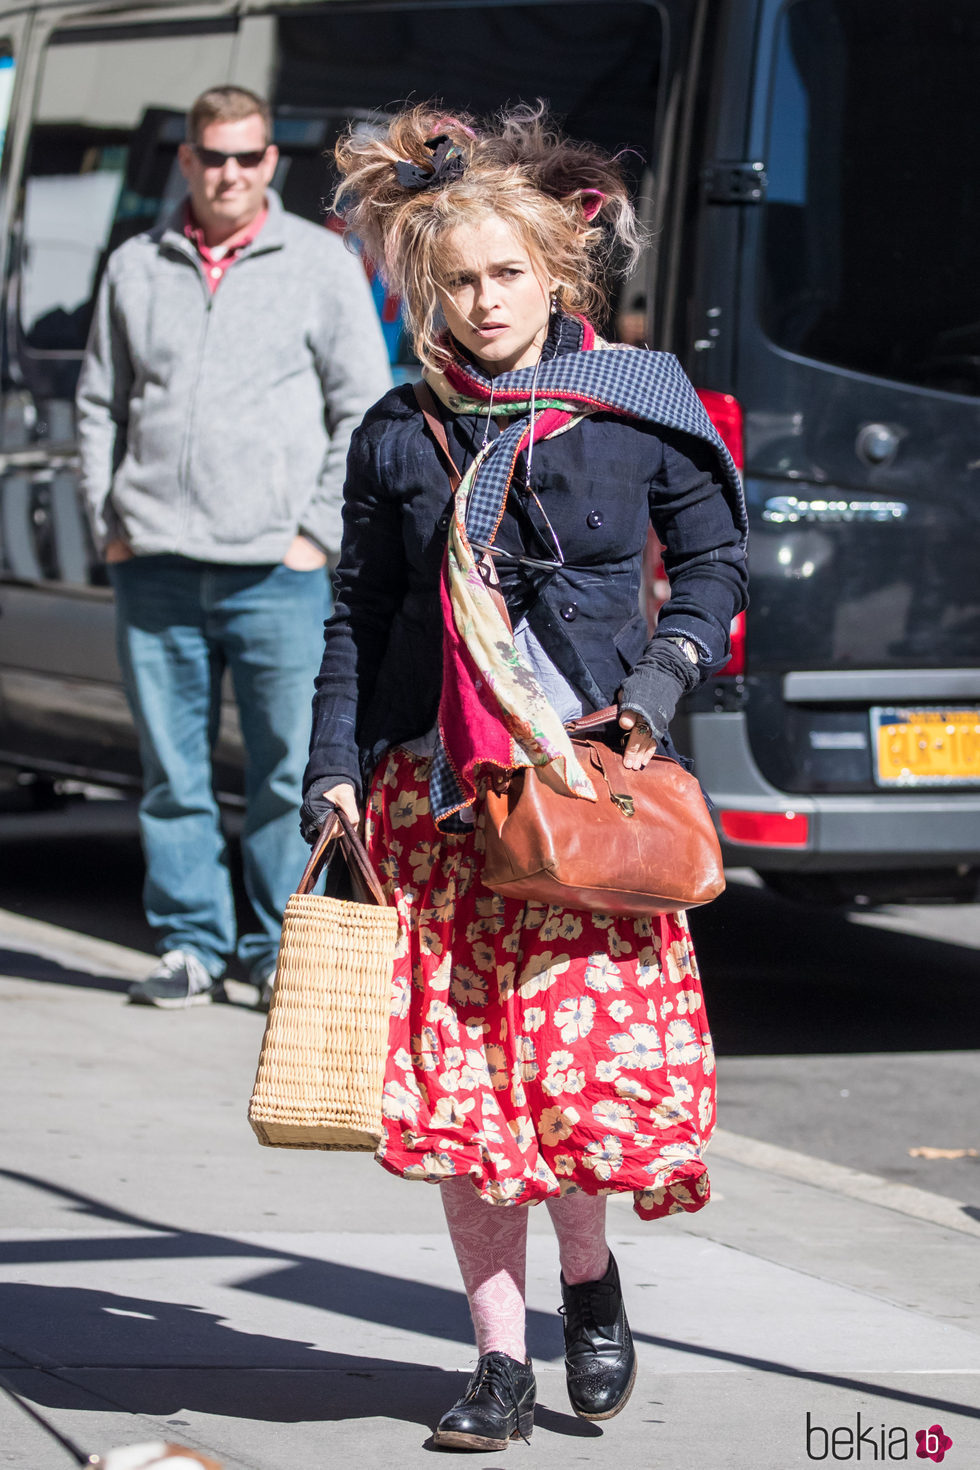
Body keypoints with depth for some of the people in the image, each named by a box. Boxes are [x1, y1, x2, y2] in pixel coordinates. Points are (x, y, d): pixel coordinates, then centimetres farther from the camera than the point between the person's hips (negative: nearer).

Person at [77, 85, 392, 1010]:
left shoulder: (322, 264, 6)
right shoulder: (135, 267, 13)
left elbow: (364, 408, 5)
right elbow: (99, 404, 19)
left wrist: (319, 532, -2)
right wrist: (107, 522, 8)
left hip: (277, 569, -2)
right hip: (155, 568, 2)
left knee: (291, 768, -3)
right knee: (172, 772, 4)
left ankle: (282, 949, 6)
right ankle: (190, 944, 12)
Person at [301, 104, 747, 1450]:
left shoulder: (638, 405, 1)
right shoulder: (398, 437, 6)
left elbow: (715, 556, 10)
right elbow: (360, 618, 12)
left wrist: (659, 686, -4)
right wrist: (333, 772, 5)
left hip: (588, 782, -2)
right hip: (433, 786, 2)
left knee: (590, 1056, -10)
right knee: (456, 1076, 0)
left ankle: (589, 1271, 20)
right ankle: (501, 1357, 10)